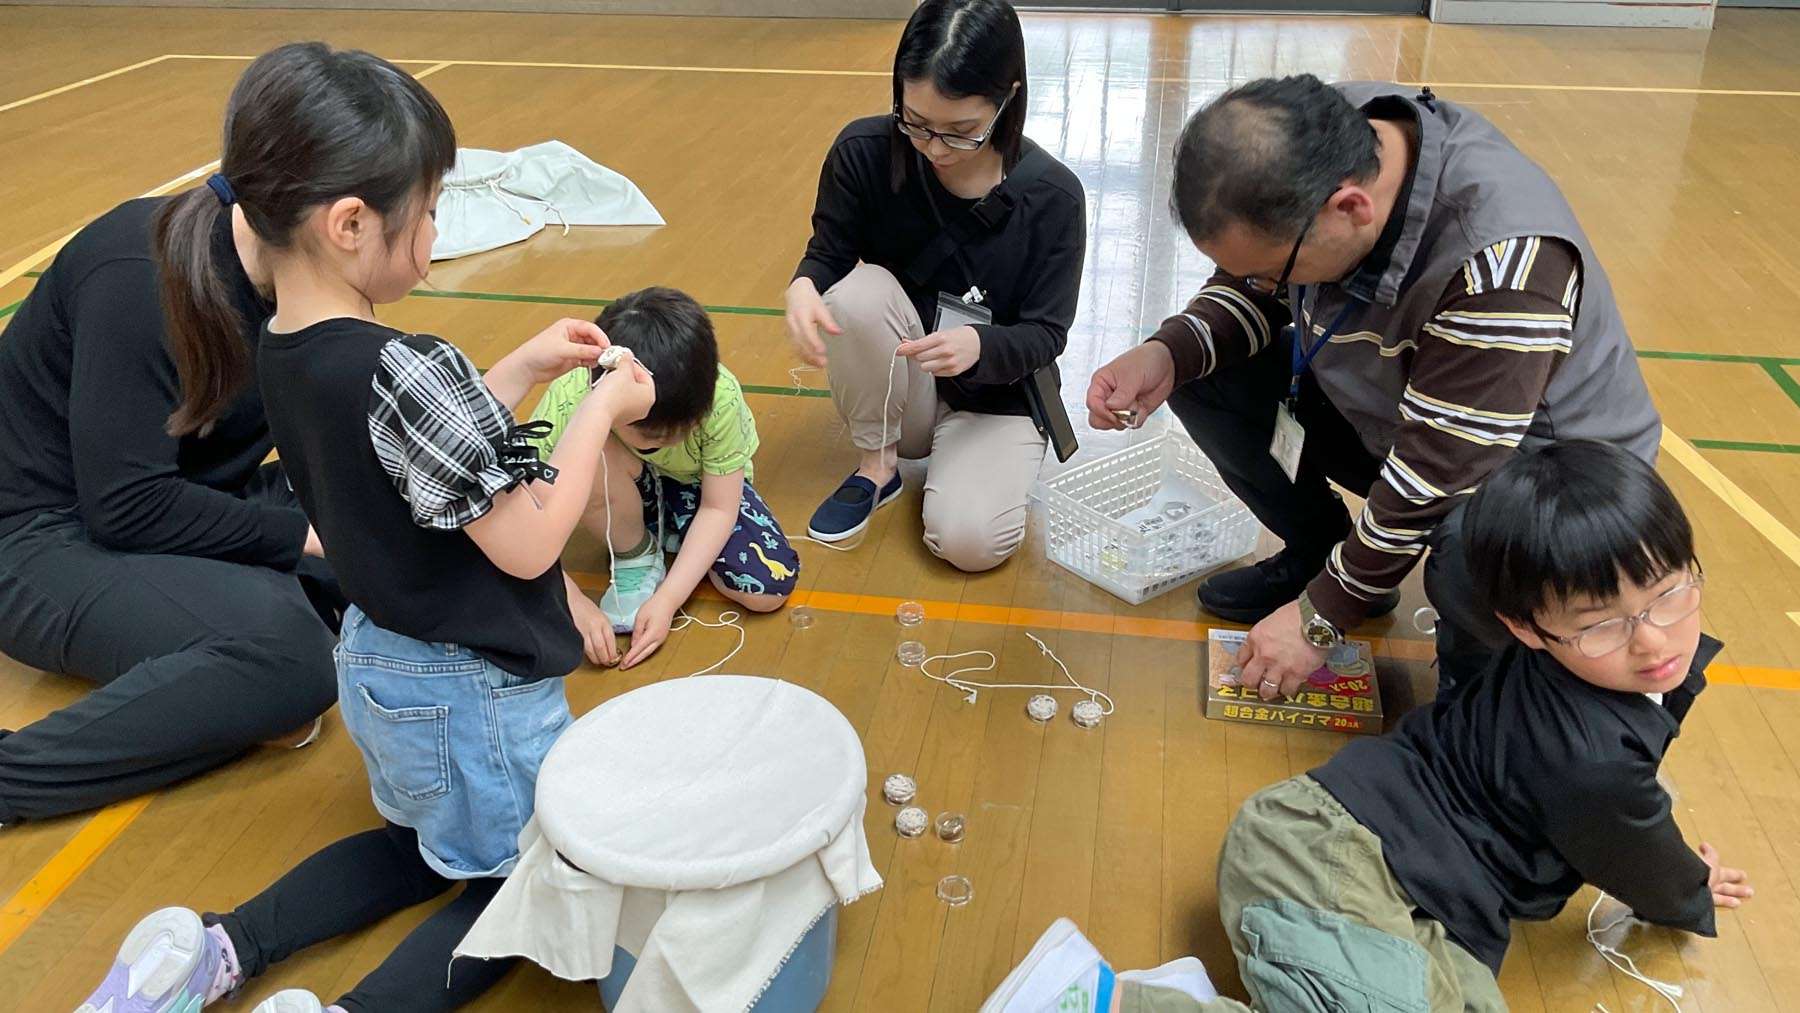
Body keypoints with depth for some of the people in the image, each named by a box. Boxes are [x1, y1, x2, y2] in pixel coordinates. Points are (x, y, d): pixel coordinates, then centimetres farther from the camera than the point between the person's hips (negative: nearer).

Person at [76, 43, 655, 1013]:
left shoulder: (279, 350, -5)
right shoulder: (403, 371, -31)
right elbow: (526, 544, -24)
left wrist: (524, 367, 3)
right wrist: (602, 407, -14)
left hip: (378, 666, 8)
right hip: (472, 696, -8)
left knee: (426, 843, 32)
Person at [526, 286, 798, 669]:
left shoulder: (721, 400, -34)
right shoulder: (568, 403, -36)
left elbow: (719, 508, -23)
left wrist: (667, 599, -29)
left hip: (696, 483, 1)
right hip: (627, 488, 0)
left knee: (770, 588, -21)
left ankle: (667, 532, 7)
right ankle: (636, 559, -6)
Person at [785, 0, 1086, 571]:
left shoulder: (1052, 197, -18)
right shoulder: (865, 152, -16)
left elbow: (1045, 335, -13)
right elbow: (829, 253, -4)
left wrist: (979, 345, -36)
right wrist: (804, 286, -30)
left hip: (995, 396, -2)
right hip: (895, 391, 3)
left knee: (971, 541, -28)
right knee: (857, 290, -30)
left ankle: (966, 463, 9)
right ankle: (877, 465, -6)